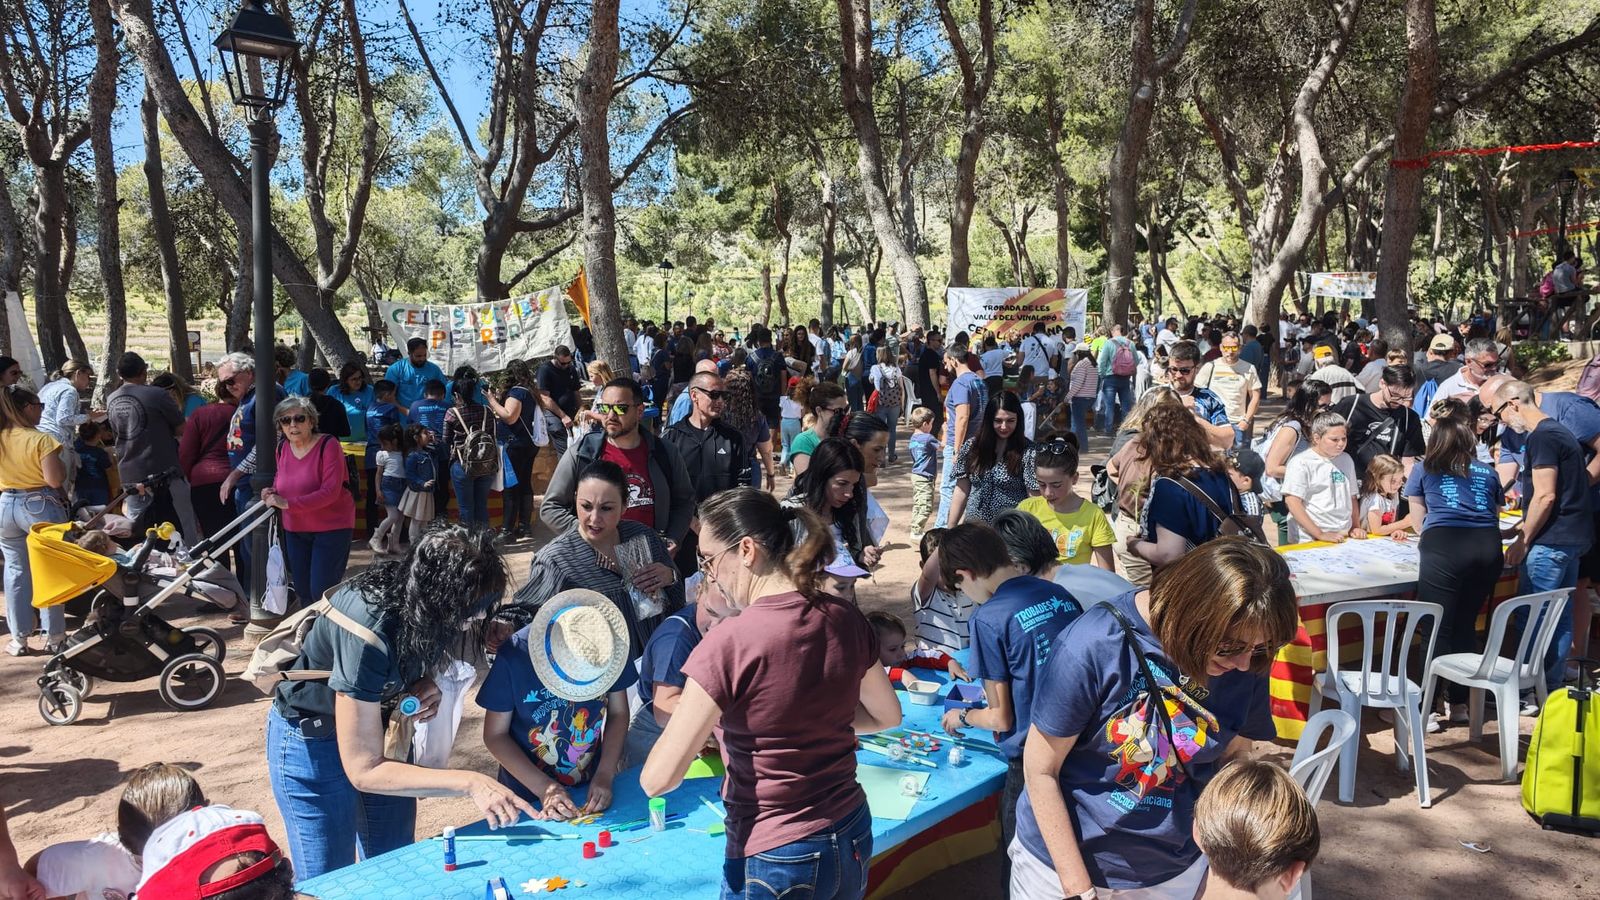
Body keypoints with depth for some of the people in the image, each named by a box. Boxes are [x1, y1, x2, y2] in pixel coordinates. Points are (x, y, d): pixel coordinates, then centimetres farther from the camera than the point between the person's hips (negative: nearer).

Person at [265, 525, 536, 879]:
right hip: (314, 742, -6)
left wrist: (427, 686, -18)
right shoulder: (368, 631, -38)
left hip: (382, 722, 6)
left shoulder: (426, 606, -19)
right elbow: (363, 770, -32)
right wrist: (470, 782, -39)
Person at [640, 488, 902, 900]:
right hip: (853, 837, 6)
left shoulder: (729, 642, -23)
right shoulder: (846, 619, -5)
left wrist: (694, 719, -1)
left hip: (776, 860, -5)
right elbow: (888, 716, 12)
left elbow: (657, 780, -19)